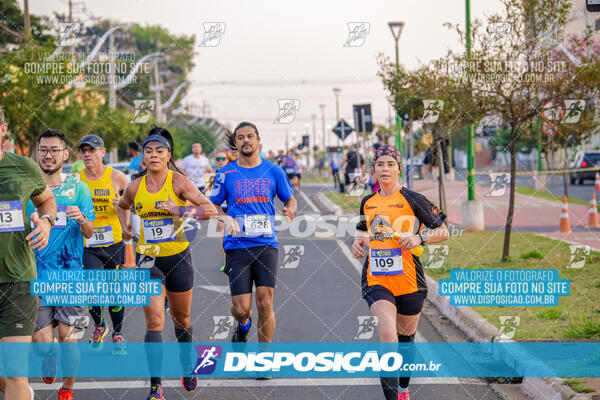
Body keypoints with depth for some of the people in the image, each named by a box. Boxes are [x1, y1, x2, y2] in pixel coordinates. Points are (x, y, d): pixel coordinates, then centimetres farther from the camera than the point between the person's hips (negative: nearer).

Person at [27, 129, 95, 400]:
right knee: (42, 340, -4)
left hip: (70, 272, 0)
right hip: (36, 274, 0)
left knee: (68, 337, -3)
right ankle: (49, 358, 33)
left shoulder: (77, 187, 3)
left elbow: (89, 233, 2)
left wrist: (82, 219, -20)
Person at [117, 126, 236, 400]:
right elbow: (123, 206, 23)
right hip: (148, 258, 1)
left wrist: (179, 211, -30)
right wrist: (125, 226, 6)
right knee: (154, 320, -12)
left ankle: (187, 366, 43)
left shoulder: (178, 182, -11)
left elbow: (210, 209, -20)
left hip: (178, 257, -1)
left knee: (181, 319, 16)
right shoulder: (135, 187, -1)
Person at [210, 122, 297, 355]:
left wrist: (289, 210, -6)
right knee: (241, 308, -6)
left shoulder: (273, 171, 6)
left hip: (266, 244, 0)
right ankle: (243, 325, 33)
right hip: (237, 246, 0)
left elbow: (290, 200, 17)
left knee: (265, 303, -10)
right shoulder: (226, 173, 4)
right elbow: (213, 205, 13)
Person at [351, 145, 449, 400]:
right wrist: (359, 241, 7)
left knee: (405, 338, 13)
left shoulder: (412, 200, -3)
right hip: (375, 280, 1)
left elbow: (443, 231, 0)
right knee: (387, 335, -19)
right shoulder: (367, 202, 10)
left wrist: (420, 238, -17)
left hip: (409, 280, -1)